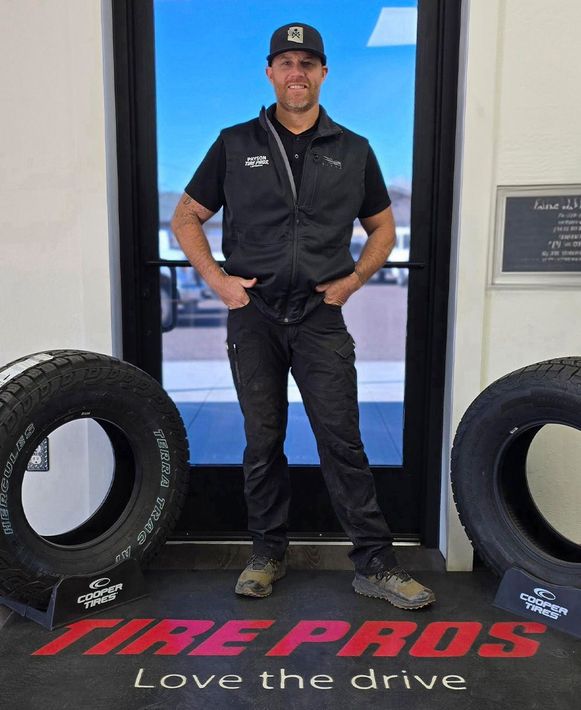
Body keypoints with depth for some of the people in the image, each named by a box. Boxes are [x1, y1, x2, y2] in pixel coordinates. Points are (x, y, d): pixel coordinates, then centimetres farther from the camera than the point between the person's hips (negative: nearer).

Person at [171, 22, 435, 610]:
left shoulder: (353, 151, 9)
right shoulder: (235, 144, 7)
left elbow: (382, 227, 16)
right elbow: (186, 218, 11)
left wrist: (352, 280, 1)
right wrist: (217, 279, -2)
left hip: (321, 318, 0)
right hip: (253, 315, 1)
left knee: (342, 440, -3)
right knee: (262, 442, 8)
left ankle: (374, 565, 9)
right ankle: (268, 553, 25)